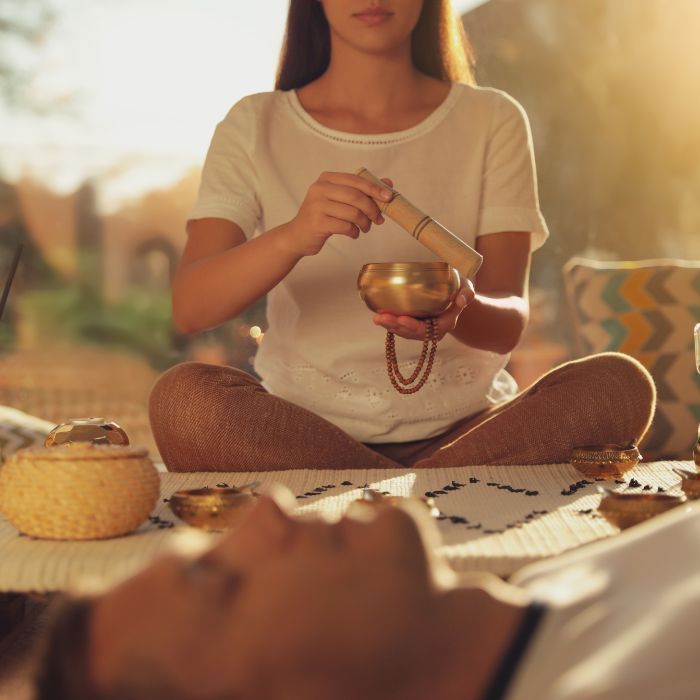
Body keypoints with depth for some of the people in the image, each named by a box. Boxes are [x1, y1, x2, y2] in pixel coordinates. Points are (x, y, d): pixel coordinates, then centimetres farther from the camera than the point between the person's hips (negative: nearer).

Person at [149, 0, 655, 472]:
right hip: (302, 426, 0)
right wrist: (292, 238, -30)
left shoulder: (492, 121, 4)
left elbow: (509, 323, -5)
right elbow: (189, 308, -10)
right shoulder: (255, 127, 3)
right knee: (182, 393, -30)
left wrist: (460, 309, -30)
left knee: (619, 383, -24)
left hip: (463, 426, 1)